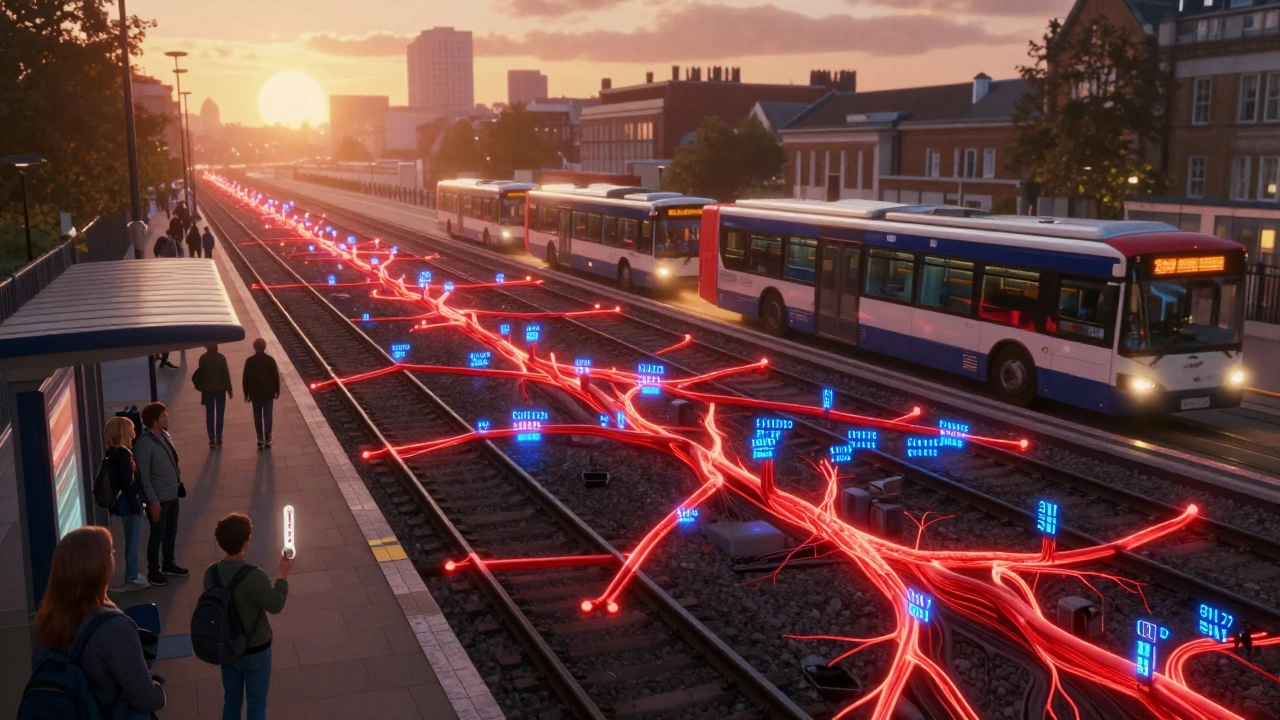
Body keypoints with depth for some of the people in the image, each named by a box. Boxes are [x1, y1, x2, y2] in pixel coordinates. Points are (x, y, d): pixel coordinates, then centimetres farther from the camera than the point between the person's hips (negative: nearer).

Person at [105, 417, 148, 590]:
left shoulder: (113, 452, 7)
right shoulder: (123, 454, -21)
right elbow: (127, 483, -22)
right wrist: (137, 506, -17)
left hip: (123, 502, 9)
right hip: (129, 503, -9)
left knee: (132, 540, 19)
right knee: (133, 540, 3)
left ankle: (132, 574, 30)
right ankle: (131, 578, 13)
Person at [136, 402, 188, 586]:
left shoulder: (165, 435, 2)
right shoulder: (145, 443, -23)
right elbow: (144, 475, -22)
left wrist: (178, 481, 14)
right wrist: (153, 501, -21)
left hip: (172, 494, 8)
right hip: (158, 497, -8)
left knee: (171, 531, 20)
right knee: (158, 534, 6)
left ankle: (168, 564, 37)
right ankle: (153, 571, 22)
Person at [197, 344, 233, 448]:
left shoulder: (203, 358, -5)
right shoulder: (221, 357, -10)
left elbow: (200, 374, -1)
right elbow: (226, 373, -8)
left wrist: (201, 388, 9)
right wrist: (229, 389, 0)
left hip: (207, 389, 2)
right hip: (220, 389, -1)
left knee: (209, 415, 7)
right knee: (220, 414, 6)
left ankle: (212, 439, 6)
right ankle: (218, 438, 1)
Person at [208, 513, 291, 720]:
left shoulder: (211, 573, -12)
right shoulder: (253, 576, -30)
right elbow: (275, 605, -17)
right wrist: (283, 575, -7)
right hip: (255, 651, -5)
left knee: (231, 699, 22)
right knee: (256, 703, 14)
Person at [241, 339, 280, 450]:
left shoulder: (250, 361, -6)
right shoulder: (270, 360, -6)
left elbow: (245, 378, -3)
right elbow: (276, 376, -2)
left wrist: (246, 393, 6)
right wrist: (277, 391, 8)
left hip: (255, 393, 0)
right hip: (268, 393, 0)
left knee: (257, 416, 8)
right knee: (267, 415, 5)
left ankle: (260, 440, 8)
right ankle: (267, 439, -4)